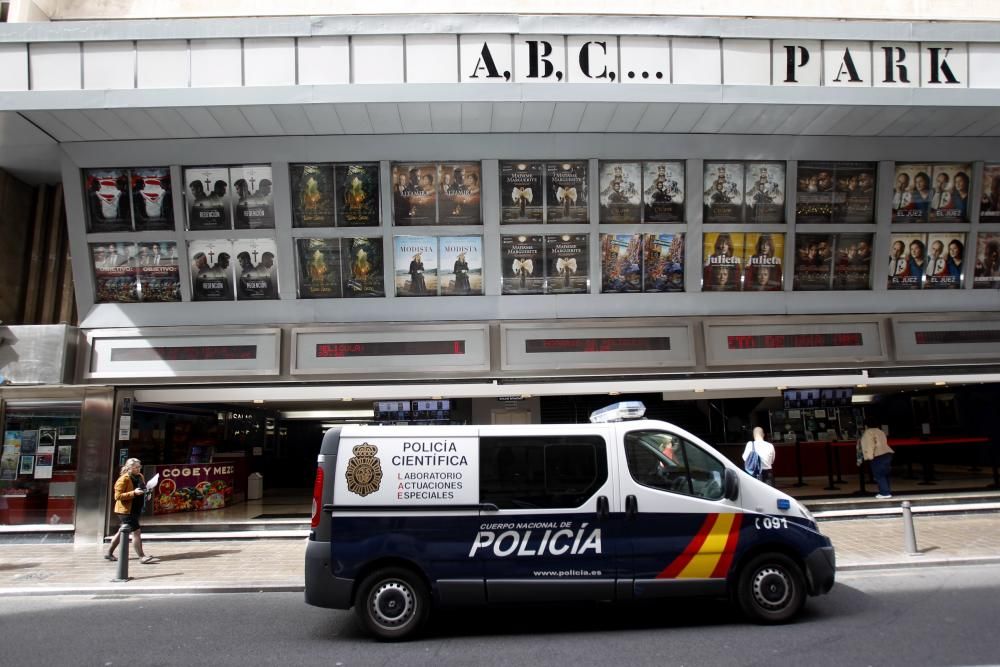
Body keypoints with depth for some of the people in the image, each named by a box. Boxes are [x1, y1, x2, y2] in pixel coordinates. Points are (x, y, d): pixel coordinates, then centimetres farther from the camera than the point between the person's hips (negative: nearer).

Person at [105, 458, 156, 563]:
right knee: (136, 531, -9)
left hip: (135, 510, 9)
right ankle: (142, 557, -7)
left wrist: (145, 493, 4)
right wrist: (133, 493, -28)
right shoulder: (123, 479, -15)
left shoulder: (140, 477, 8)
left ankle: (109, 553, 30)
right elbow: (118, 496, -19)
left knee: (122, 532, 17)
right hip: (126, 510, -9)